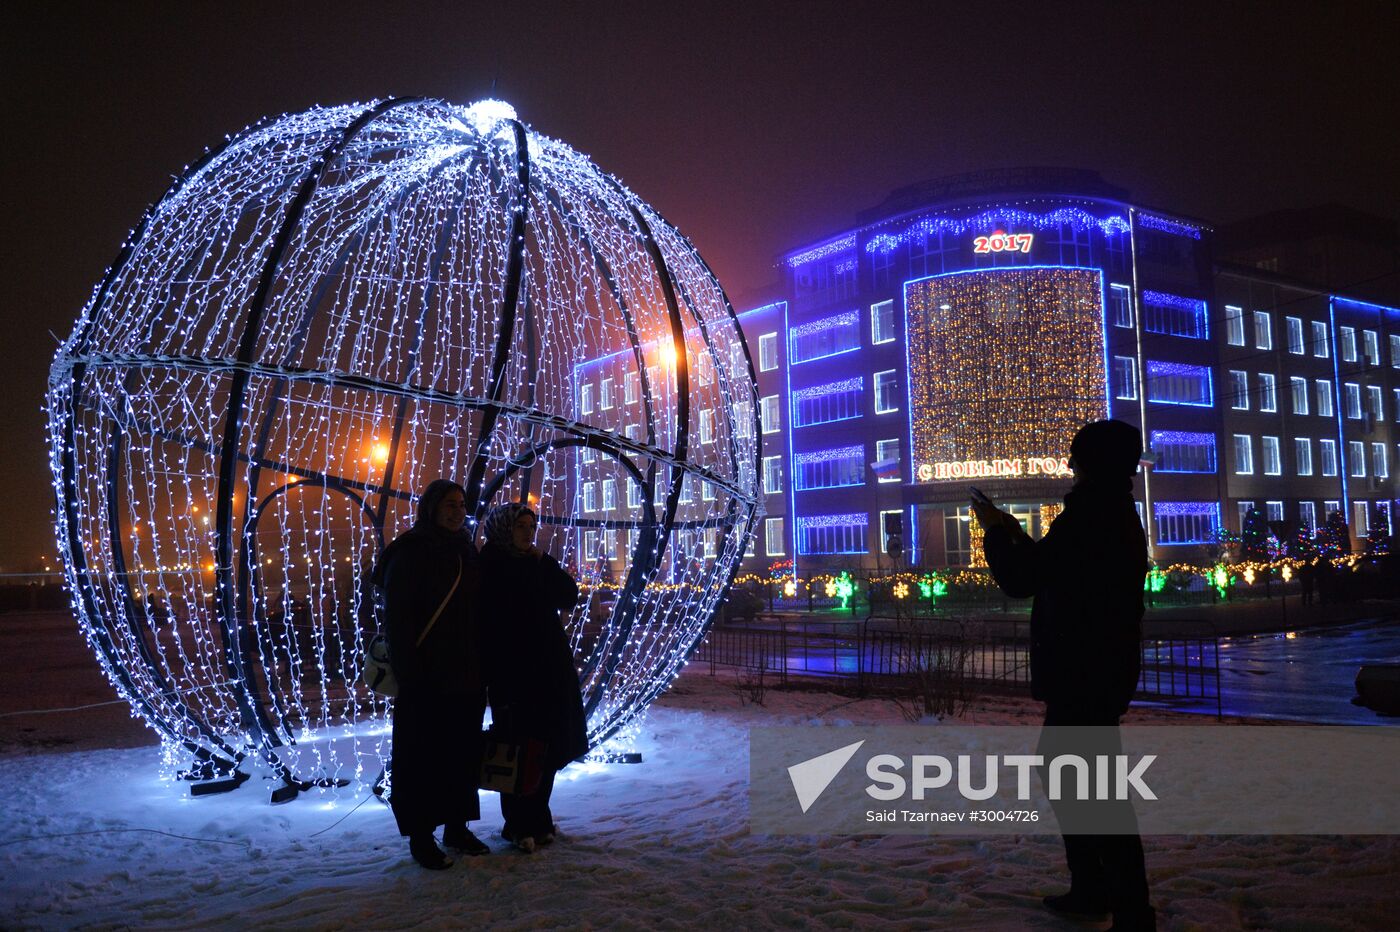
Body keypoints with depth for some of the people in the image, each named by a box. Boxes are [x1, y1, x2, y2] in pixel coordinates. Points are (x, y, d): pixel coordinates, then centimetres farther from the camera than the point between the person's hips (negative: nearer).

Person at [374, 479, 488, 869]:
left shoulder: (465, 552, 12)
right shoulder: (410, 553, -8)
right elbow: (397, 617, -13)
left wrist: (481, 667, 9)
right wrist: (408, 672, -19)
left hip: (466, 676, 6)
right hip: (426, 677, -6)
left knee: (463, 752, 12)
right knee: (423, 756, 2)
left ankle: (457, 826, 25)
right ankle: (421, 837, 13)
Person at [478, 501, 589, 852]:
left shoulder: (538, 565, 12)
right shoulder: (490, 567, -7)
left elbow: (569, 596, 2)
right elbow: (491, 624, -14)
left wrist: (545, 563, -6)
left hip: (551, 668, 7)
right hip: (513, 671, -6)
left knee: (548, 745, 10)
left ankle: (538, 819, 21)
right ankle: (518, 824, 10)